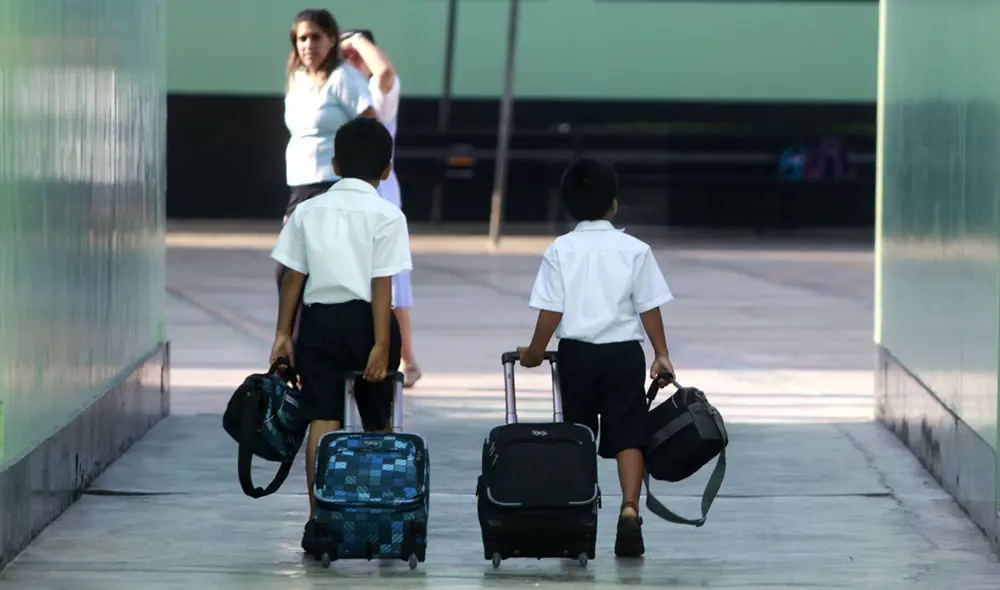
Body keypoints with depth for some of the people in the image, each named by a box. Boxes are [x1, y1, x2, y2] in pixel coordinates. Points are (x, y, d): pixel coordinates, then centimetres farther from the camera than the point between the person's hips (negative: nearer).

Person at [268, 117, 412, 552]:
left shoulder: (308, 211, 6)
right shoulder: (386, 215, -4)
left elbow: (293, 277, 4)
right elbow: (382, 285, -10)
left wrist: (283, 333, 9)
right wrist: (381, 345, -11)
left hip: (319, 320, 2)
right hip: (364, 320, -2)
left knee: (322, 420, -1)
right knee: (377, 424, 11)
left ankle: (318, 520, -8)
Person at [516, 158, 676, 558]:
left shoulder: (560, 251, -3)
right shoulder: (635, 250, -3)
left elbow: (550, 311, -5)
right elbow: (649, 308, -2)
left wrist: (535, 353, 7)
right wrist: (661, 354, 6)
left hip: (576, 353, 1)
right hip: (624, 352, -1)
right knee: (628, 436, 0)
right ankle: (629, 511, -16)